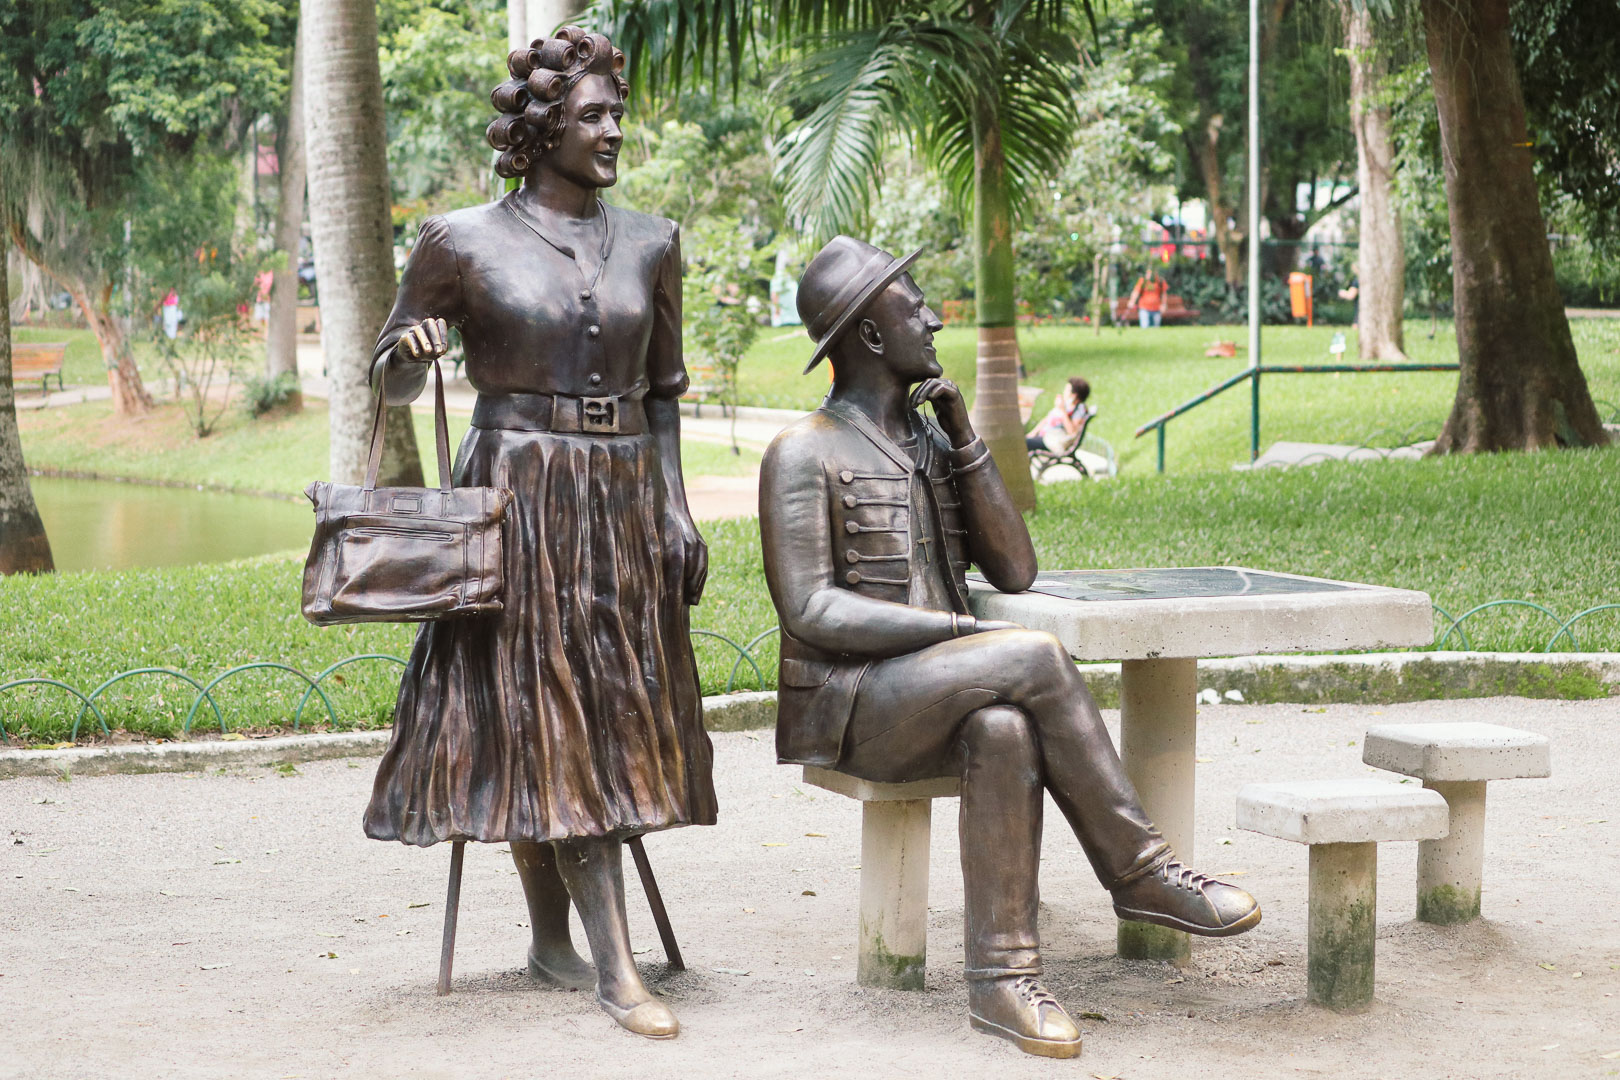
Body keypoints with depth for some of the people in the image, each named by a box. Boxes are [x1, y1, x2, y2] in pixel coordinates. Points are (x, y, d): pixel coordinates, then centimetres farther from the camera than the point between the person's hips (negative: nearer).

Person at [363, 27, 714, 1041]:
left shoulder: (650, 243, 8)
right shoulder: (462, 242, -3)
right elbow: (392, 378, 5)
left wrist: (676, 509, 5)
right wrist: (410, 352, -18)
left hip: (623, 503, 4)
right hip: (517, 499, -4)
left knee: (608, 718, 5)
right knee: (536, 717, -5)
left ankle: (557, 936, 19)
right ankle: (613, 964, -4)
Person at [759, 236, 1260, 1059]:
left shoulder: (931, 442, 17)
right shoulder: (804, 453, -6)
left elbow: (1014, 571, 7)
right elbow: (809, 611, -16)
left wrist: (964, 438, -2)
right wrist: (964, 634, -23)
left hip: (935, 702, 6)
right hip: (844, 706, -6)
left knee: (1005, 731, -31)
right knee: (1036, 658, -28)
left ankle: (1001, 977, -32)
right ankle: (1138, 870, -18)